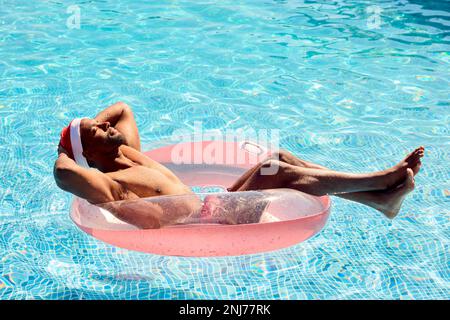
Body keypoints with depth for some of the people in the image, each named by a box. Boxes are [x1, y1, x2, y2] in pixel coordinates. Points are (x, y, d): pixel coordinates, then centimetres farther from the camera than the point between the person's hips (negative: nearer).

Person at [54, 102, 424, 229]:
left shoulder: (128, 154, 19)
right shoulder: (105, 184, -7)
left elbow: (122, 108, 34)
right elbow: (63, 173, -27)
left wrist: (86, 127, 24)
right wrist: (64, 153, -5)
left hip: (212, 211, 10)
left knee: (280, 158, -5)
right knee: (276, 171, -24)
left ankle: (380, 199, -8)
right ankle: (379, 180, -16)